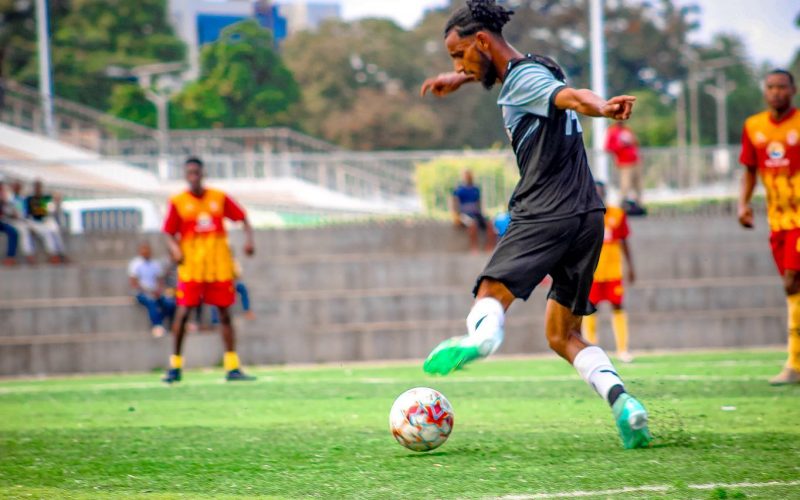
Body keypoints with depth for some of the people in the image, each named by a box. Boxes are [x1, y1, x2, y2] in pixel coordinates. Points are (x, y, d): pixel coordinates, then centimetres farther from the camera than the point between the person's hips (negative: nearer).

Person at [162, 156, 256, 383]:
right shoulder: (178, 202, 2)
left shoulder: (219, 198, 7)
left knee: (225, 313, 1)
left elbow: (242, 218, 11)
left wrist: (249, 239, -6)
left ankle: (232, 367, 4)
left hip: (220, 265, 2)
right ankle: (175, 366, 2)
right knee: (183, 312, -8)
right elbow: (170, 233, 3)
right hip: (191, 265, -2)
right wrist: (174, 248, -17)